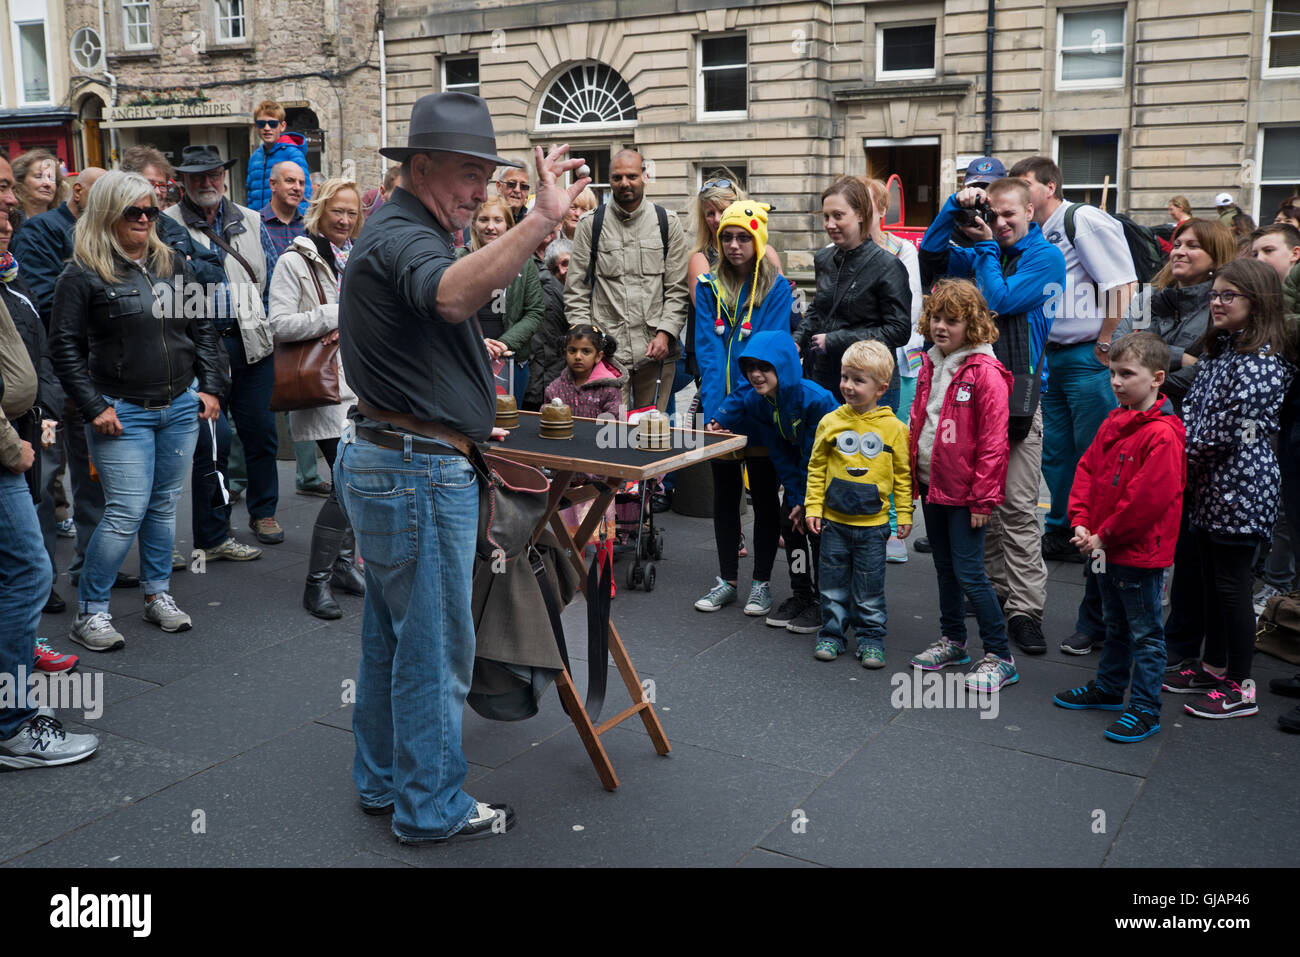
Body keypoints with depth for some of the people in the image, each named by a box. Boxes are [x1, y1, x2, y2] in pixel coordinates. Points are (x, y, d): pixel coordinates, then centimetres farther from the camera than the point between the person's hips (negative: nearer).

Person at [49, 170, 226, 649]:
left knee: (164, 505, 12)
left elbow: (202, 330, 15)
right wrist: (94, 407, -11)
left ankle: (158, 594, 26)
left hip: (181, 407, 5)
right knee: (126, 512, -6)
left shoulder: (173, 265, 9)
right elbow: (64, 347, -6)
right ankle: (90, 611, 7)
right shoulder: (83, 274, -6)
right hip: (123, 412, -5)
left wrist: (210, 387, 7)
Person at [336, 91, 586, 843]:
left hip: (382, 462, 11)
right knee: (434, 648, 1)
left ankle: (383, 781, 33)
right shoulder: (403, 237, -17)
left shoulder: (395, 233, 18)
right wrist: (543, 221, -48)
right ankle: (432, 807, 14)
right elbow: (452, 295, -42)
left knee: (391, 636, 19)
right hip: (417, 472, -11)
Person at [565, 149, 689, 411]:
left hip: (656, 352, 1)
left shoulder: (667, 224, 9)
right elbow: (575, 291, 6)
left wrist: (665, 333, -7)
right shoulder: (590, 225, 6)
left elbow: (678, 290, 7)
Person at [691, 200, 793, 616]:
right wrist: (716, 406, -16)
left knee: (763, 493, 7)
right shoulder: (709, 286, 5)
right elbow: (708, 348, -4)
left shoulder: (776, 288, -5)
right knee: (724, 493, 11)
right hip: (720, 408, 3)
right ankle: (726, 580, 22)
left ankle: (762, 582, 17)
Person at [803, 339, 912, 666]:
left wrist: (905, 514, 3)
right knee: (833, 584, 9)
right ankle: (832, 634, 23)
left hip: (872, 524, -1)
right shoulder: (831, 422, 0)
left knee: (869, 589, 6)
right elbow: (817, 468, 7)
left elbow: (903, 474, 4)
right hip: (834, 521, 2)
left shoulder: (894, 428, -3)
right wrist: (813, 507, 2)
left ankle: (871, 638, 19)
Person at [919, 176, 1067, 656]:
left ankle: (1025, 608, -4)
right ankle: (994, 587, 22)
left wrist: (987, 247, -3)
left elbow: (1000, 301, -12)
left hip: (1018, 390, -6)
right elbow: (932, 252, 7)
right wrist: (956, 206, -3)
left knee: (1018, 504, -8)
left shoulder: (1045, 257, -1)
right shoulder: (985, 253, 16)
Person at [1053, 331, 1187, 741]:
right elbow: (1087, 470, 11)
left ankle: (1145, 709, 14)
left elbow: (1148, 499, -25)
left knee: (1145, 633, 5)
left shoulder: (1163, 434, -21)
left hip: (1140, 553, -9)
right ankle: (1109, 688, 39)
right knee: (1116, 626, 24)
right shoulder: (1113, 423, 6)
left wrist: (1104, 537, -17)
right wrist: (1081, 523, -1)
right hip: (1104, 548, 9)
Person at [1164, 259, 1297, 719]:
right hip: (1211, 486, 9)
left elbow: (1231, 430, -20)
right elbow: (1193, 408, 13)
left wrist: (1187, 453, -8)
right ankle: (1213, 666, 31)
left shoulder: (1262, 361, -16)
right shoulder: (1216, 349, 13)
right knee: (1211, 579, 17)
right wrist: (1184, 452, -4)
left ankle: (1239, 688, 10)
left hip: (1239, 487, -9)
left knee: (1232, 584, -1)